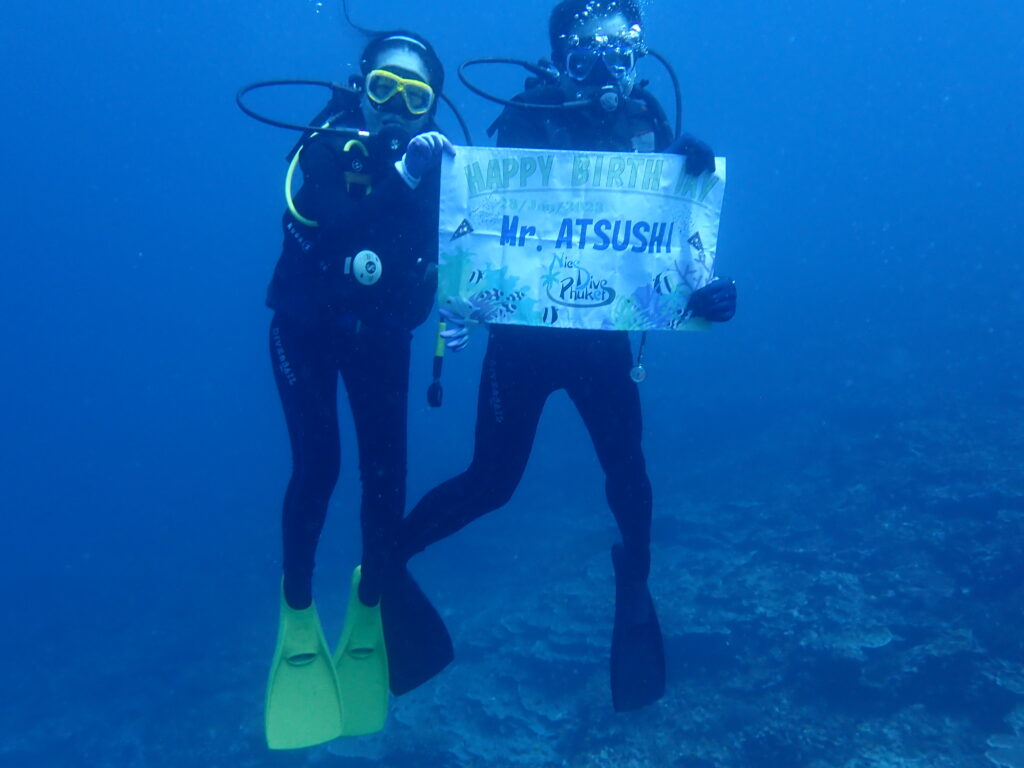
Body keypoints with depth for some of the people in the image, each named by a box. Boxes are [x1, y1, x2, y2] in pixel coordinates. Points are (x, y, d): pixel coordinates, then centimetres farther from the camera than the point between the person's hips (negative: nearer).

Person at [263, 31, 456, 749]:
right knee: (318, 464, -10)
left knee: (385, 472, -3)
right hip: (306, 329, -2)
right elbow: (320, 217, -31)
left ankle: (372, 597, 21)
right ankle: (297, 608, 11)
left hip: (380, 336, 2)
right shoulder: (329, 145, -13)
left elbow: (445, 248, -3)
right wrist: (397, 176, -39)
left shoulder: (432, 160, -5)